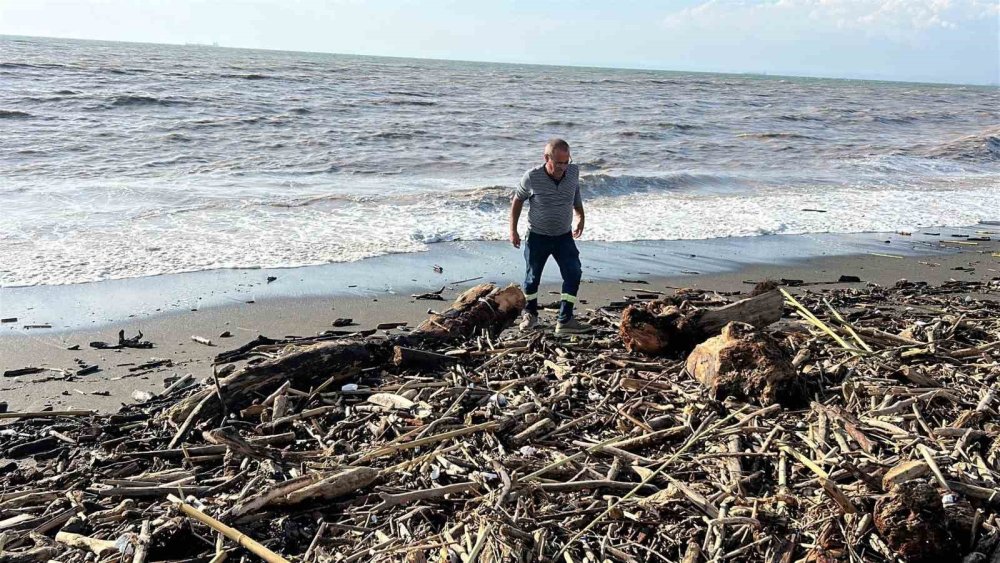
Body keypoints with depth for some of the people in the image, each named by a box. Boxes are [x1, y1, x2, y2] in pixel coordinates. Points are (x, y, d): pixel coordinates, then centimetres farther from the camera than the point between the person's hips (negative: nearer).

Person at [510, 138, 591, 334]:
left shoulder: (573, 172, -11)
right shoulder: (532, 177, -20)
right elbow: (517, 200, -3)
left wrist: (580, 218, 5)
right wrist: (513, 230, -2)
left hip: (564, 236, 2)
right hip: (537, 237, -2)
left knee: (573, 274, -9)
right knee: (533, 277, 10)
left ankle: (564, 321, -2)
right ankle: (530, 314, 34)